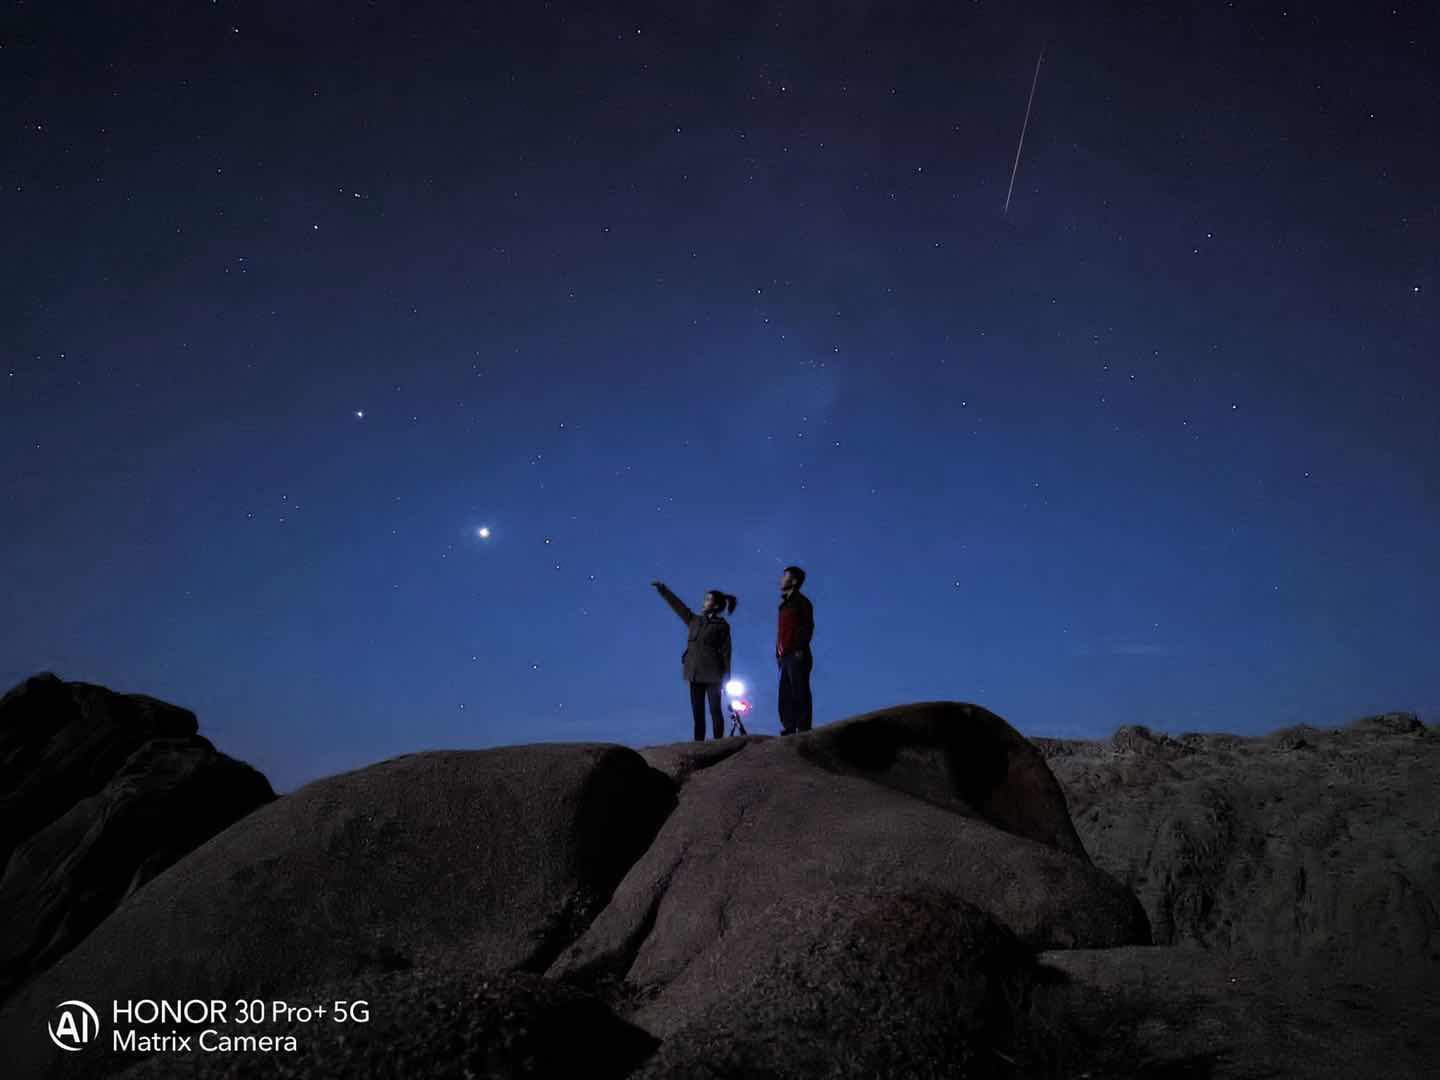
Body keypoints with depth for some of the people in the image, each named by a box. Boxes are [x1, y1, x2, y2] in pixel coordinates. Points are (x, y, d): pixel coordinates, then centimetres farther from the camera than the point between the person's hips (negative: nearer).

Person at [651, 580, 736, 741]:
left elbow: (726, 652, -3)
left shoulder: (722, 625, 0)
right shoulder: (694, 621, 15)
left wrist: (726, 678, -8)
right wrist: (663, 590, 18)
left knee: (715, 711, -5)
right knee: (697, 713, 3)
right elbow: (678, 606, 19)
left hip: (712, 673, -5)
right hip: (695, 673, 5)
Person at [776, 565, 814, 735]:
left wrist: (800, 649, -19)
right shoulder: (785, 604, 22)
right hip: (786, 657, 9)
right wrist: (779, 653, 16)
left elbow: (808, 626, -12)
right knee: (785, 696, 8)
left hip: (797, 656, -9)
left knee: (800, 695, -10)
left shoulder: (801, 601, -2)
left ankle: (803, 729, -10)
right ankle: (789, 730, 11)